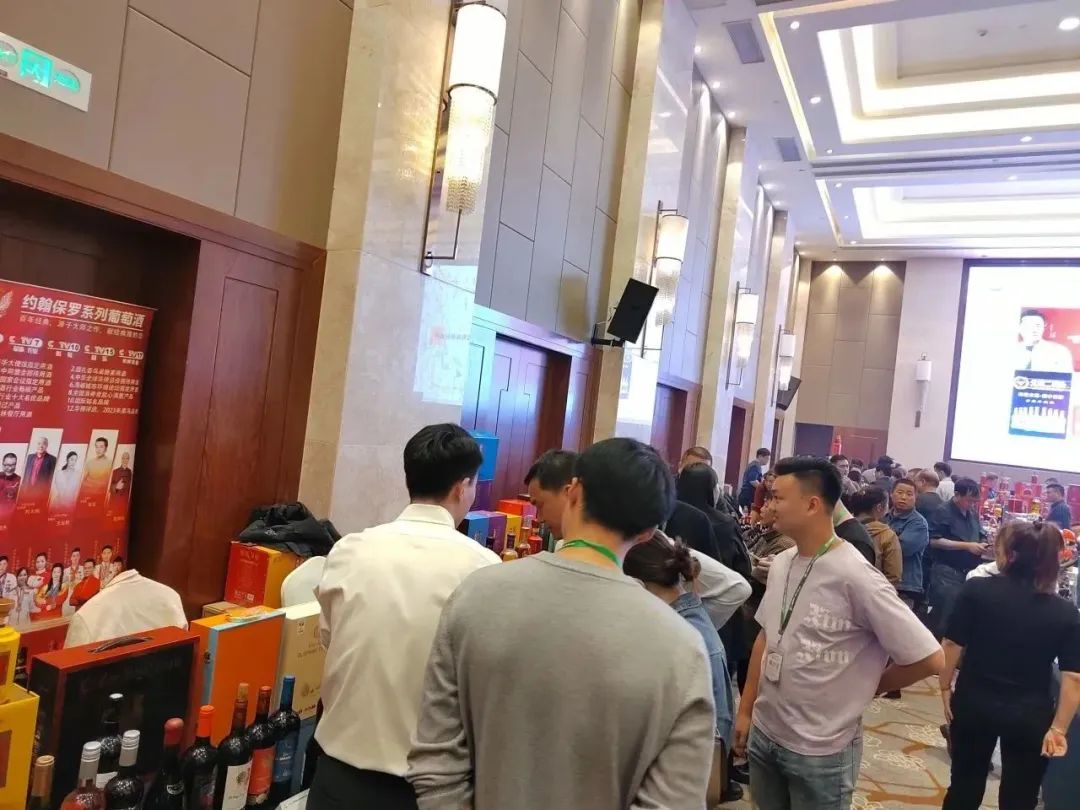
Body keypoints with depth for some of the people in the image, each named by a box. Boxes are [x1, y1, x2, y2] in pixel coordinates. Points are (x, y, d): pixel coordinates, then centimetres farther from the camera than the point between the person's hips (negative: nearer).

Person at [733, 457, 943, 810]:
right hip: (763, 735, 6)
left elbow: (930, 658, -19)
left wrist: (864, 688, -5)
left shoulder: (854, 576, -21)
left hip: (821, 751, -6)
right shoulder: (781, 563, 0)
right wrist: (745, 709, 12)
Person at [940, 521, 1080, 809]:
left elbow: (952, 645, -11)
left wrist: (946, 688, 1)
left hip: (974, 703, 0)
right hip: (1030, 715, 0)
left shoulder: (976, 589, -11)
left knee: (965, 787, 19)